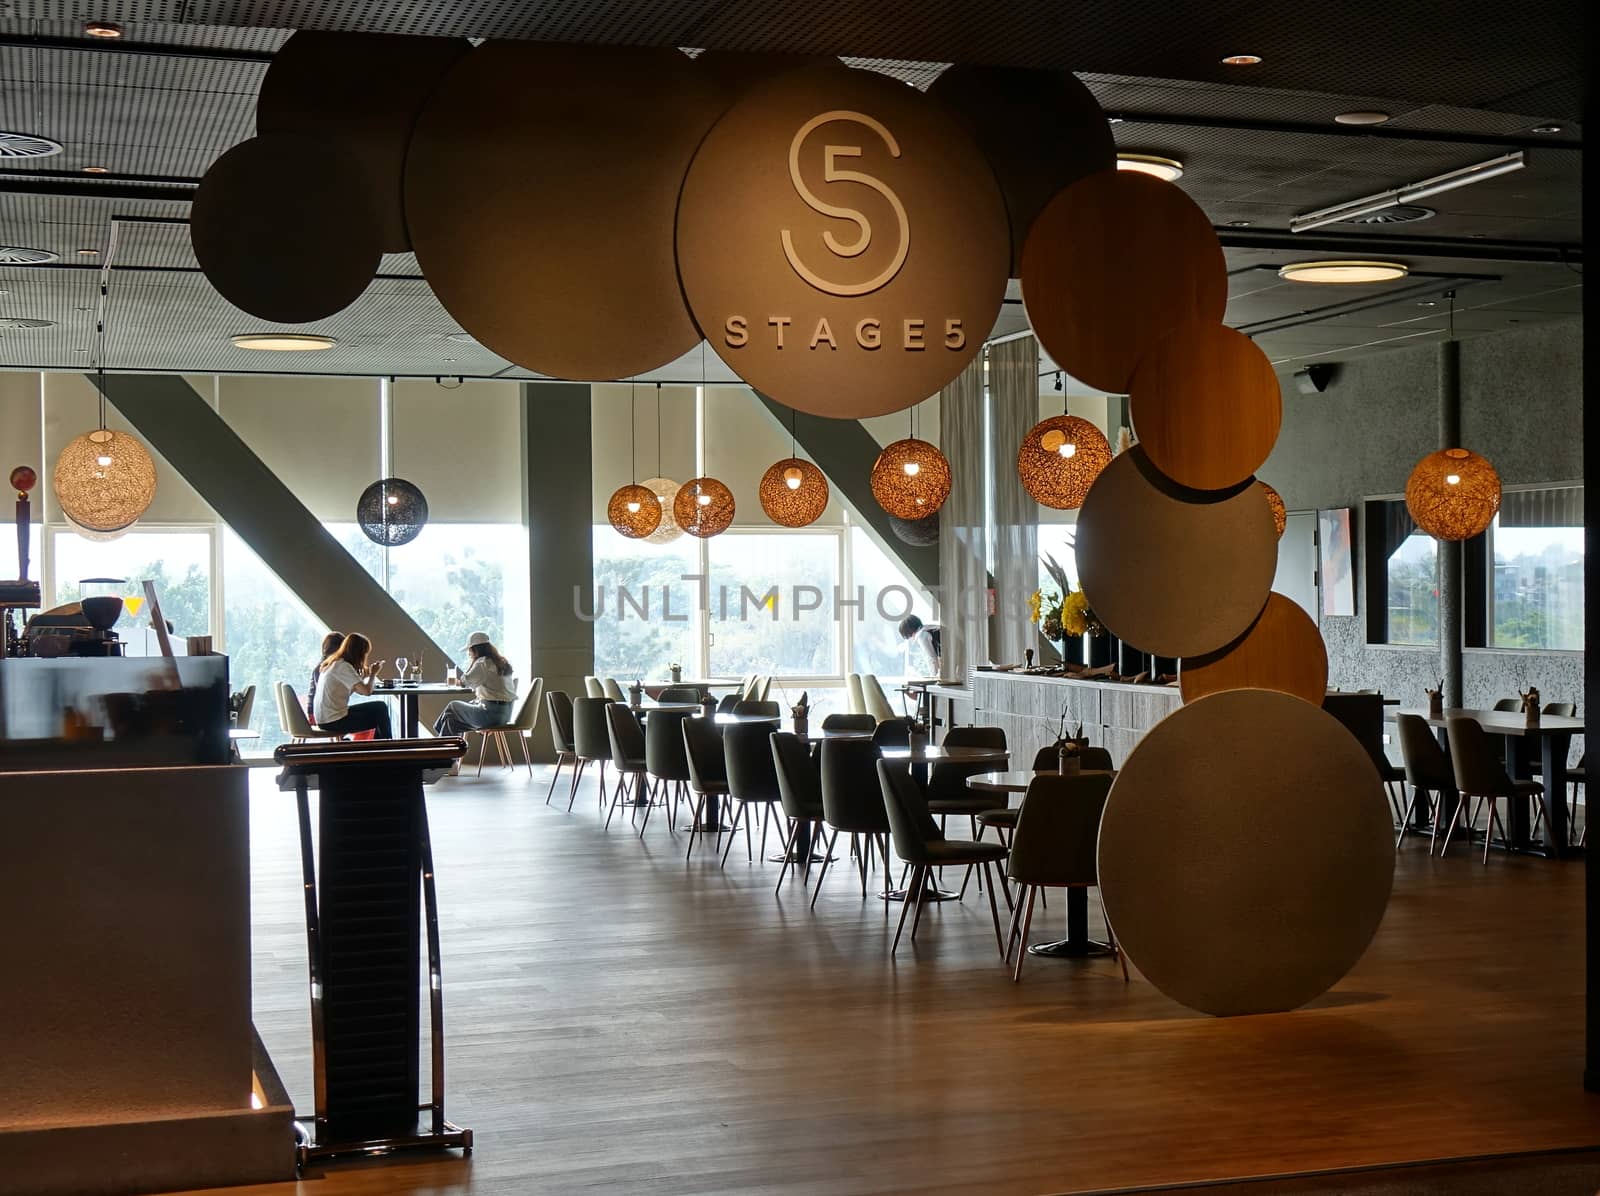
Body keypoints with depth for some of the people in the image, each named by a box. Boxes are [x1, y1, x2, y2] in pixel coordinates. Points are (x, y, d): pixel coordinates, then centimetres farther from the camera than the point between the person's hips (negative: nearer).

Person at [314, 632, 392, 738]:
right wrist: (373, 674, -6)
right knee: (380, 708, -3)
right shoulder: (344, 666, -17)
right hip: (334, 721, -10)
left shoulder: (334, 664, 11)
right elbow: (366, 690, -23)